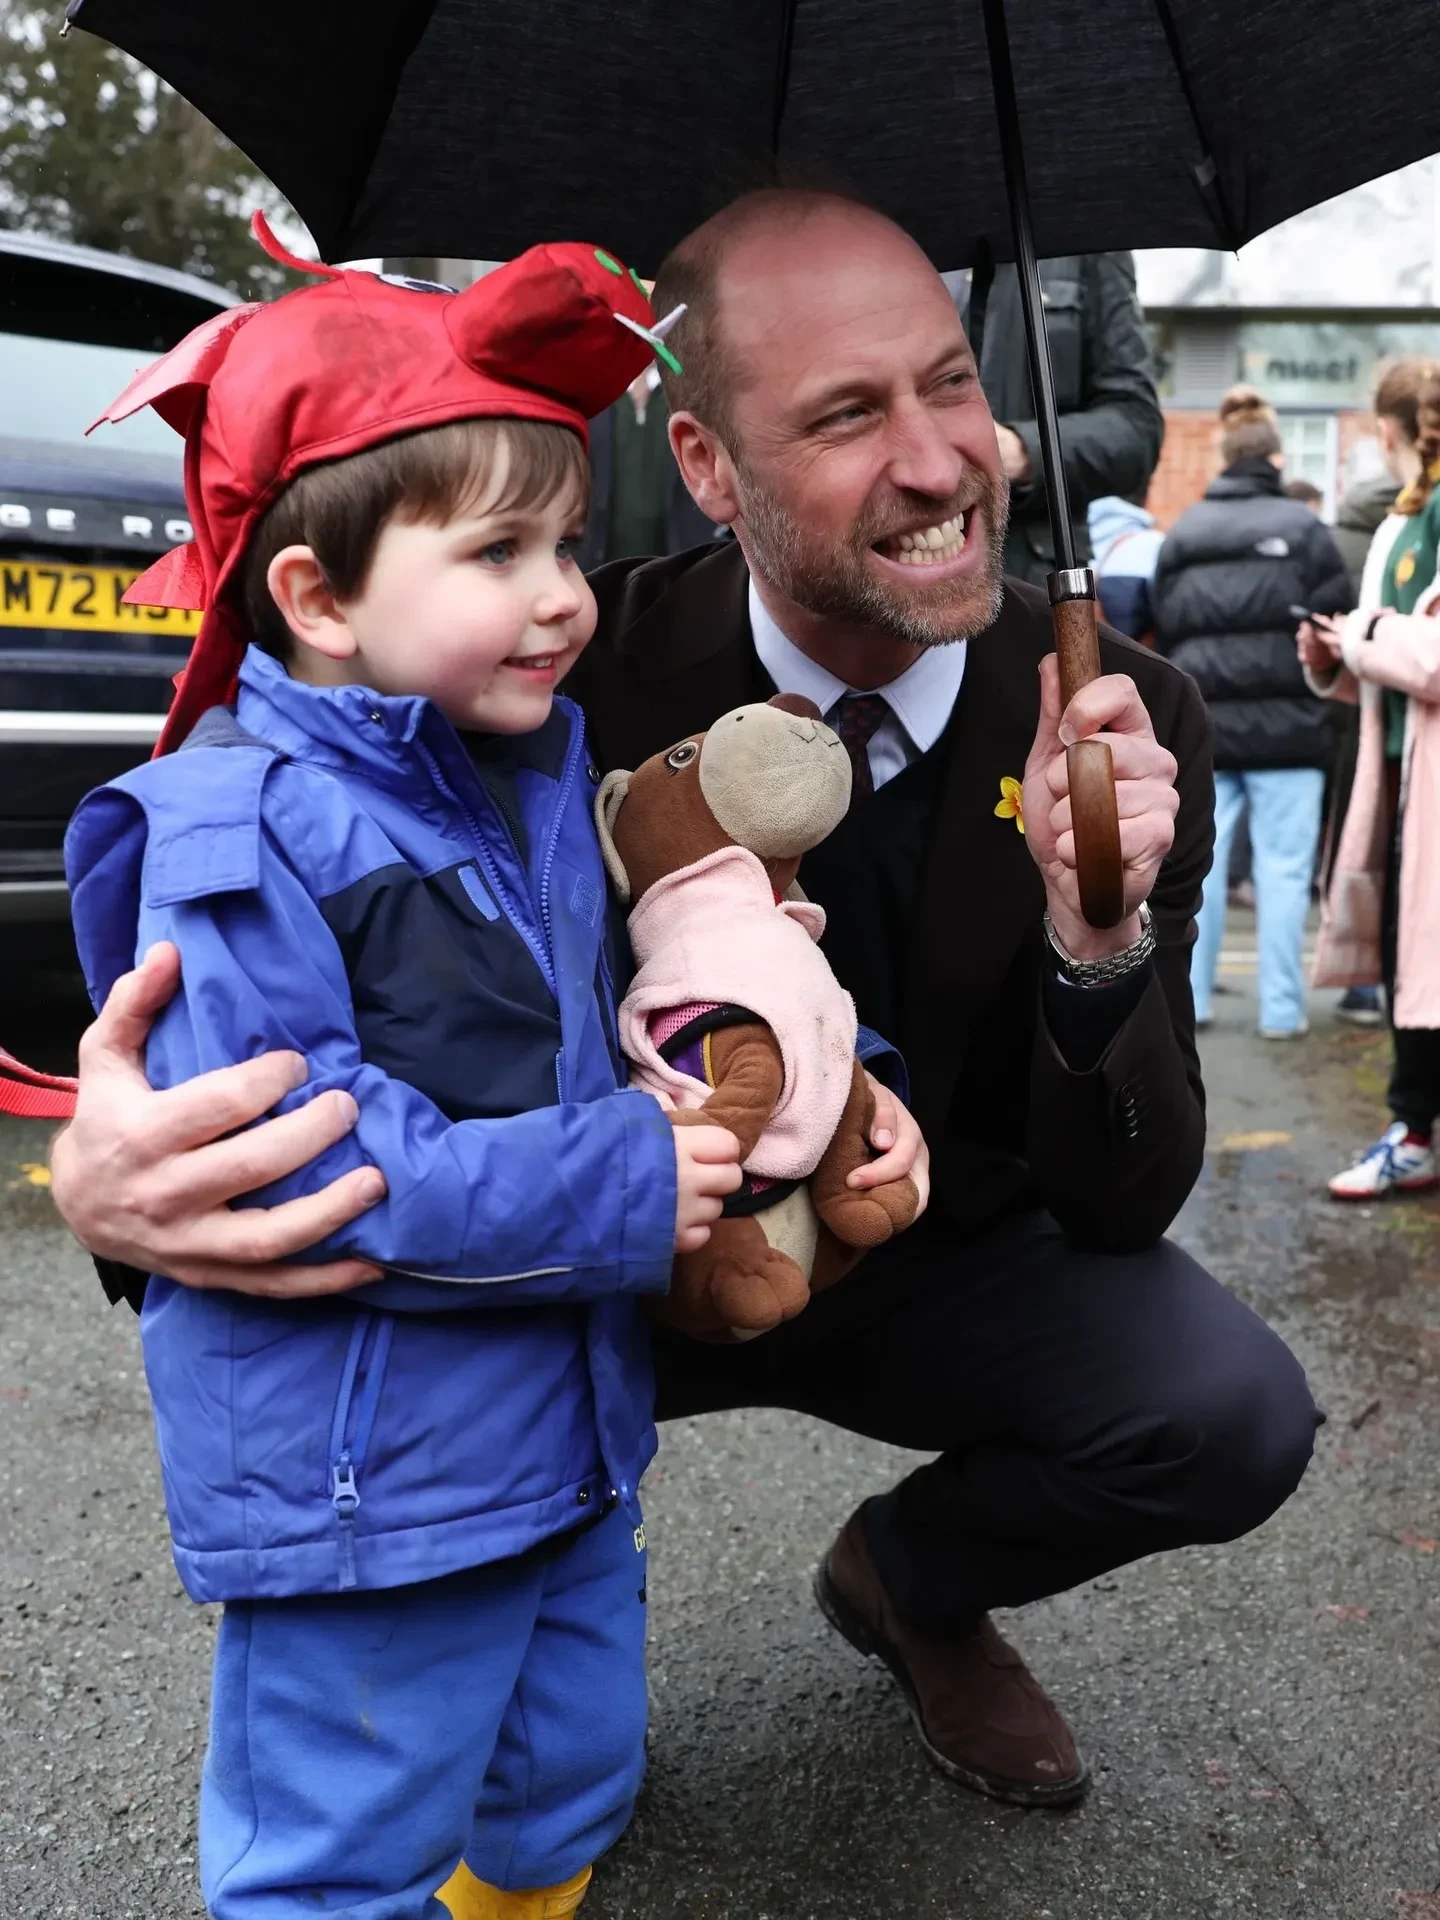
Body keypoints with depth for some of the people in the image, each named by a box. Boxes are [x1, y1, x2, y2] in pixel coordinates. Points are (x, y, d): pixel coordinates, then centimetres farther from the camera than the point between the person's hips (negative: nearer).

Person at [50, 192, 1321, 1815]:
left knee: (1235, 1414, -23)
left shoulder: (1122, 717, -17)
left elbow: (1123, 1208, -15)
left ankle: (911, 1577, 12)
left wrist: (1102, 932, -36)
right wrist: (114, 1161, -40)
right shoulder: (597, 667, -20)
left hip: (939, 1265, 2)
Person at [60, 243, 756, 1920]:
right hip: (355, 1468, -7)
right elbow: (281, 1155, -27)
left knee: (571, 1782, 25)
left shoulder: (541, 769, 4)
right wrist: (613, 1192, -25)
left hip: (565, 1430, 8)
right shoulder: (243, 831, -21)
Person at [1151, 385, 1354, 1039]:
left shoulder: (1180, 533, 6)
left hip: (1202, 723, 4)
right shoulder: (1303, 529, -5)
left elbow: (1162, 629, 8)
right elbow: (1337, 625, -4)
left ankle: (1189, 997, 14)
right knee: (1283, 868, 1)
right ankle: (1281, 1007, 4)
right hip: (1285, 723, -3)